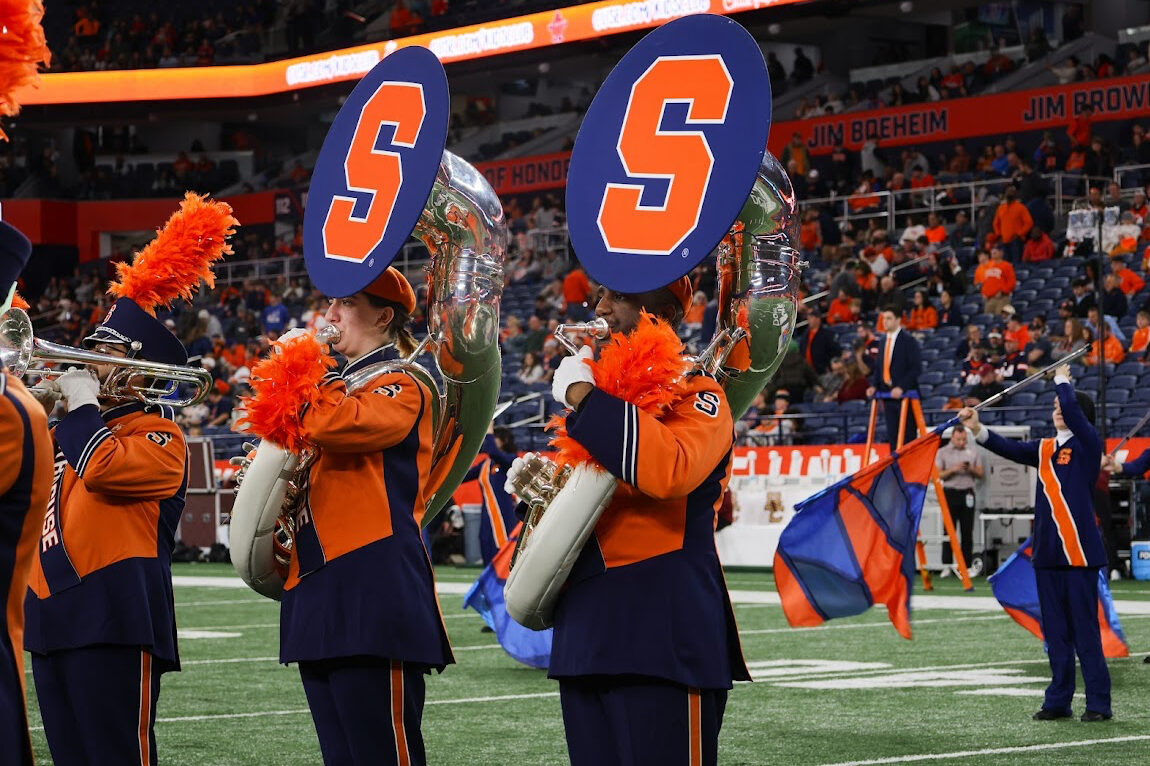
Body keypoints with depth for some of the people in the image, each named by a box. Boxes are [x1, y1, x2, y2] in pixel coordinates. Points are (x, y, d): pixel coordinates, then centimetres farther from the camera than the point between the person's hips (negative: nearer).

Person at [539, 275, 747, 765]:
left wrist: (583, 396, -19)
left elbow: (668, 471, -27)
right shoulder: (606, 391, 18)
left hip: (662, 633, -8)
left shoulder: (697, 395, -5)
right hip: (583, 632, 8)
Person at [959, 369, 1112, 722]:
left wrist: (1062, 379, 1)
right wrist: (977, 430, -6)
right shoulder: (1044, 449, 15)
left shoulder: (1087, 444, -3)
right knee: (1055, 630, 10)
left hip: (1080, 550, -6)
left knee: (1085, 630, -6)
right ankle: (1058, 701, 16)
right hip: (1047, 553, 7)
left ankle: (1098, 703, -2)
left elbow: (1072, 407, -15)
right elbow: (1010, 449, 7)